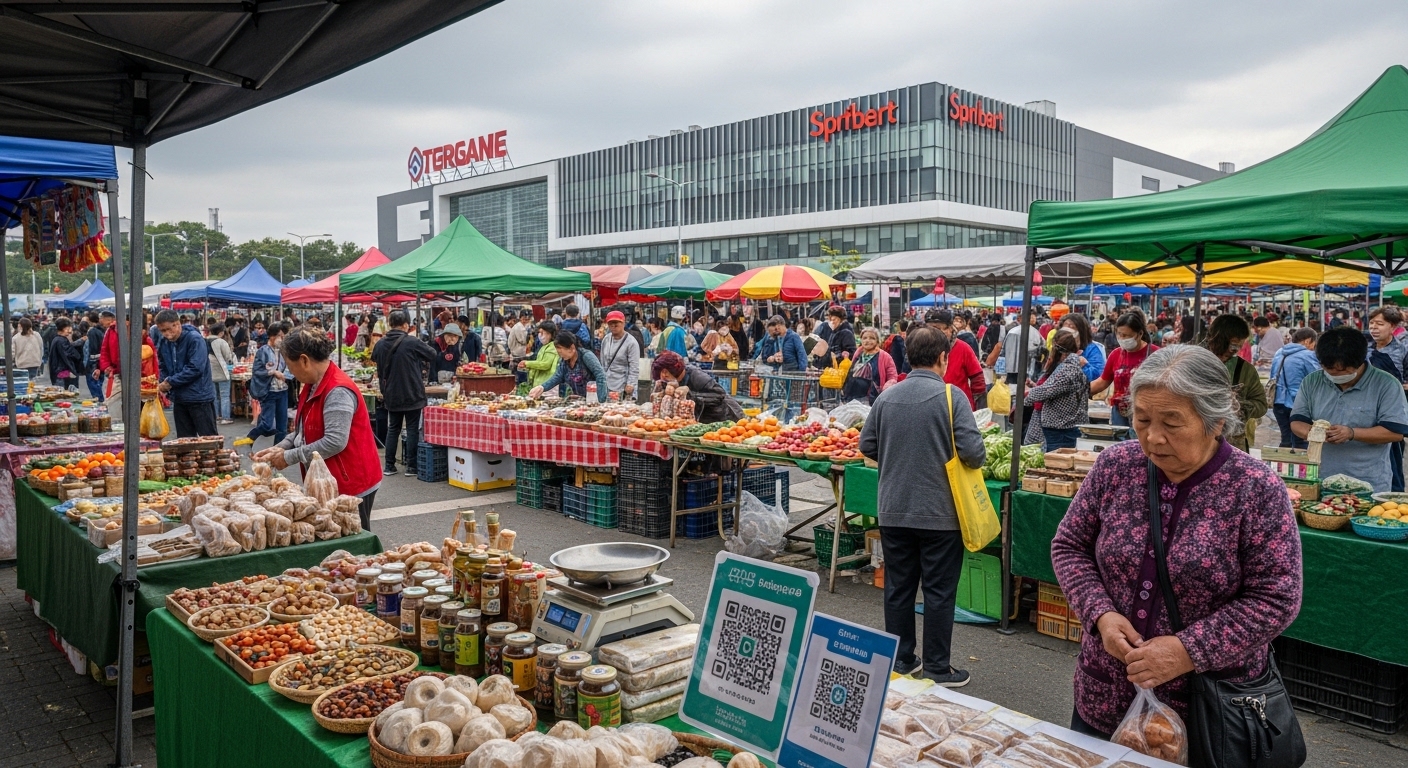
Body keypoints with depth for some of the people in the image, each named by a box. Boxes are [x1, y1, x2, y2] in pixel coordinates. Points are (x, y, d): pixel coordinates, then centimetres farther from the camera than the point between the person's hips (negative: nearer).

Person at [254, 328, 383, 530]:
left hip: (352, 484, -10)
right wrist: (280, 448, 2)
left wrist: (289, 457, -19)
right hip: (329, 482, 10)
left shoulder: (338, 391, -22)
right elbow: (304, 430, 18)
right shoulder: (314, 386, 9)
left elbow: (334, 442, -28)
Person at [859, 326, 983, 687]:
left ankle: (899, 660, 26)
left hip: (893, 510, 4)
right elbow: (972, 450, -18)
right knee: (939, 591, 7)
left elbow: (867, 446, 5)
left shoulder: (886, 397, -1)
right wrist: (977, 459, 4)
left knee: (898, 587, 14)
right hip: (940, 512, -4)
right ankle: (937, 668, 16)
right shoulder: (950, 396, -13)